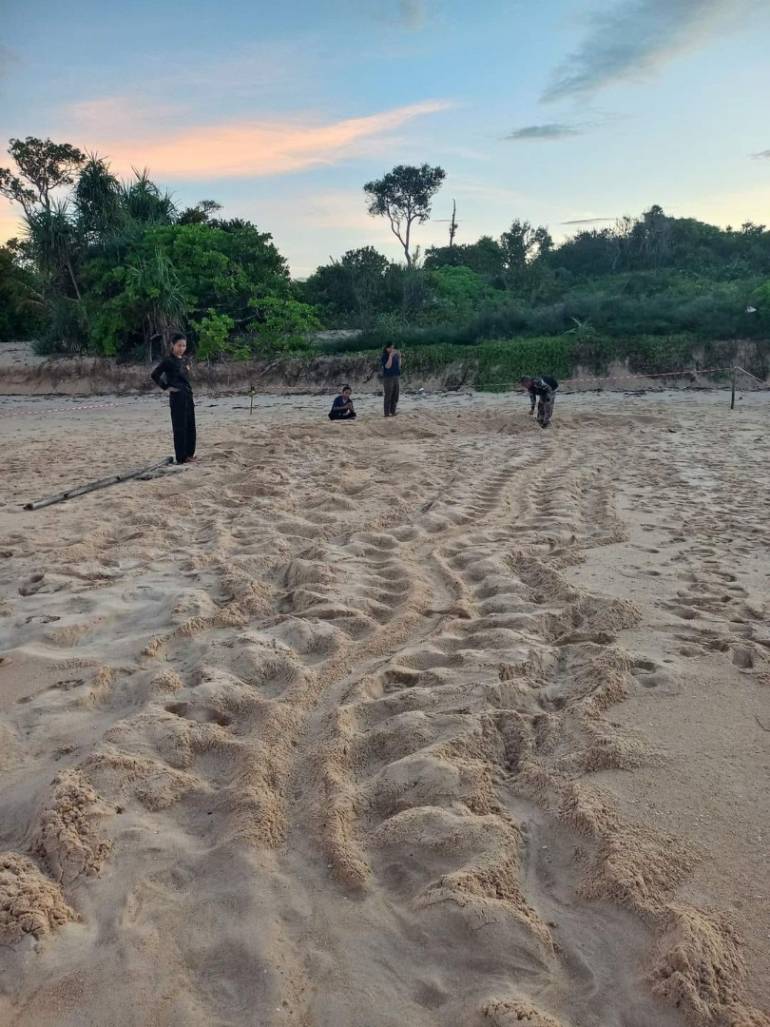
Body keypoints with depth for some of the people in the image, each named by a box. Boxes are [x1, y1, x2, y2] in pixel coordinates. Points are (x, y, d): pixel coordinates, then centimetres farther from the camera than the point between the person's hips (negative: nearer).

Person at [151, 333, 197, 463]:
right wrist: (166, 387, -12)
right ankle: (181, 457, 0)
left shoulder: (185, 360, 13)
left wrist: (188, 391, 12)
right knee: (180, 427, -4)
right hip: (177, 397, -7)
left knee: (190, 426, 10)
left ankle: (189, 454, 19)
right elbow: (154, 375, -13)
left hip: (188, 396, 7)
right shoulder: (168, 361, -8)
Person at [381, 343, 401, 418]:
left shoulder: (395, 356, 11)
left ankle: (393, 412, 16)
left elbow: (399, 365, 16)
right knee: (388, 396, -6)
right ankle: (387, 413, -3)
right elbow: (387, 366, -23)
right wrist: (390, 356, -23)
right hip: (388, 378, -7)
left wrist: (399, 357, 4)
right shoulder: (384, 357, -9)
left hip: (396, 377, 7)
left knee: (395, 396, 8)